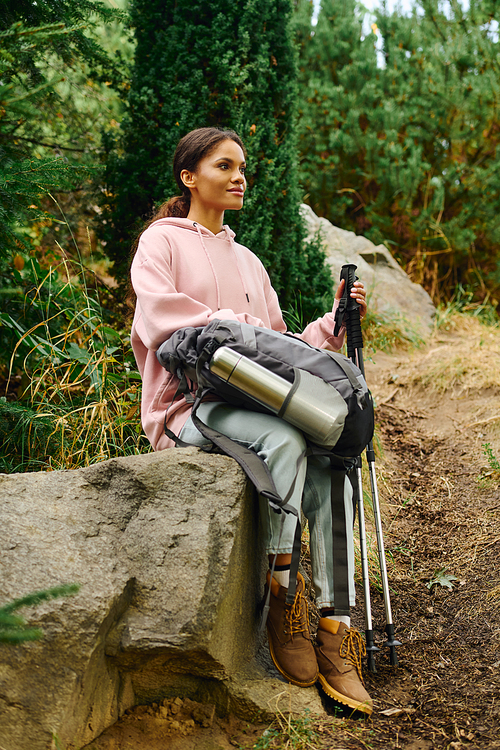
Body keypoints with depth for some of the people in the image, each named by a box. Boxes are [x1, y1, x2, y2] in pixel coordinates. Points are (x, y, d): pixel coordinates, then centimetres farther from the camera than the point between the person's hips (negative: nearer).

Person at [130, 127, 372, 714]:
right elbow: (160, 320, -10)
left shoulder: (248, 262, 28)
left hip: (252, 398, 5)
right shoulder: (161, 241, 10)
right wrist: (234, 324, -12)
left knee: (327, 460, -26)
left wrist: (333, 323, 9)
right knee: (284, 440, -36)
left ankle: (335, 627, -26)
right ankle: (281, 592, -23)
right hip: (189, 401, -5)